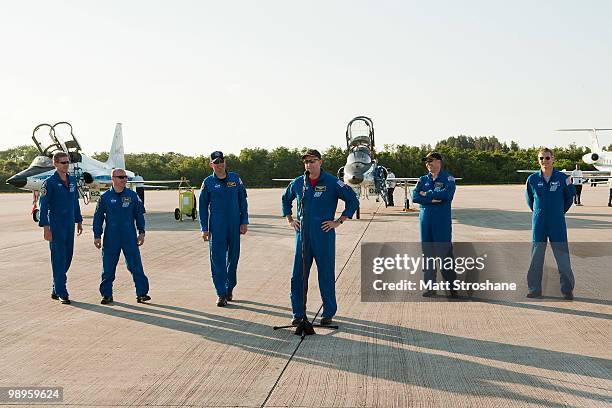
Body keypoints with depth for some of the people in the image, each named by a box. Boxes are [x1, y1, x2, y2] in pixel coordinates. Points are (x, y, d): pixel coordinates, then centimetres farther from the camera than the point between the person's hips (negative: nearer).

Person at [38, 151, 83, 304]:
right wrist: (46, 227, -16)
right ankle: (62, 293, 0)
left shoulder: (72, 181, 10)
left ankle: (56, 290, 22)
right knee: (59, 259, -4)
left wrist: (79, 221, 17)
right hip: (56, 226, -6)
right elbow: (43, 206, -11)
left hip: (70, 225, 6)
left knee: (67, 258, 10)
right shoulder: (49, 183, -8)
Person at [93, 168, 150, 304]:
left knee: (136, 265, -2)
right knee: (108, 268, 5)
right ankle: (107, 294, 16)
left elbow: (139, 214, 11)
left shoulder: (132, 195, 3)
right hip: (111, 238, 0)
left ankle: (142, 293, 4)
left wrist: (141, 232, 7)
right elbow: (98, 217, 6)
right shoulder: (105, 197, 1)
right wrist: (97, 236, 3)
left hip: (130, 237, 0)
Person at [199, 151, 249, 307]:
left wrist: (244, 222, 3)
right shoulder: (208, 182, 1)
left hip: (234, 225, 2)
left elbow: (243, 201, 9)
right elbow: (203, 206, 4)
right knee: (217, 259, -4)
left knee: (233, 257, 10)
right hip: (216, 226, -2)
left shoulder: (235, 179, 5)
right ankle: (221, 294, 0)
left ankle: (230, 288, 27)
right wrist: (204, 228, -1)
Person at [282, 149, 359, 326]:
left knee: (326, 275, 4)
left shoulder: (332, 182, -5)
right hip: (302, 236, 4)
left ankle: (328, 313, 16)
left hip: (324, 235, -4)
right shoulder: (298, 183, 7)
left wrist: (338, 222, -5)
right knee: (297, 276, 5)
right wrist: (290, 219, 15)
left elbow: (353, 200, -3)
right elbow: (285, 199, 26)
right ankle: (298, 313, 17)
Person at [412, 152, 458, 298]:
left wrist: (427, 194, -8)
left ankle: (452, 286, 5)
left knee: (445, 253, -4)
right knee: (428, 254, 6)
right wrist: (433, 199, -13)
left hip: (442, 222, -4)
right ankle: (430, 287, 13)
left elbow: (446, 194, -17)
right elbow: (415, 197, -1)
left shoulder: (448, 179, 2)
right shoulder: (423, 180, 13)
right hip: (425, 220, 4)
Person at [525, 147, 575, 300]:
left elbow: (569, 198, 10)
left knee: (562, 256, 1)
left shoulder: (562, 178, -3)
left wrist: (560, 212, 13)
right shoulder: (532, 179, 1)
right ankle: (535, 289, 13)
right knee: (536, 257, 5)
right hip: (538, 224, 1)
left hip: (558, 224, -1)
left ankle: (567, 289, 11)